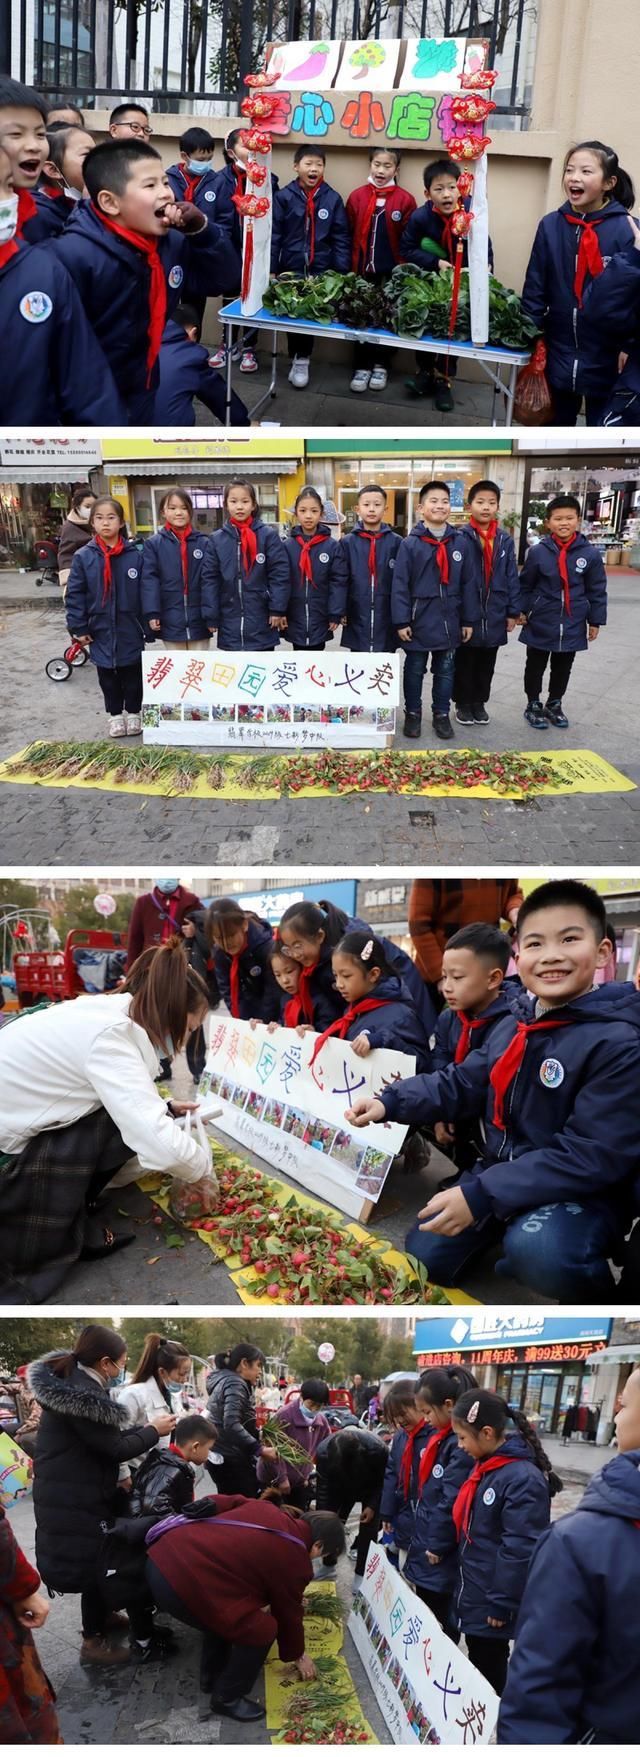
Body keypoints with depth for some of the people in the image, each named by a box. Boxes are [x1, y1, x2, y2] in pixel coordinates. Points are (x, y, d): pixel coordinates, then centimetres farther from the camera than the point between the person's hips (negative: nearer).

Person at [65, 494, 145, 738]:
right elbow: (74, 595, -3)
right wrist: (78, 628, -6)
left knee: (132, 674, 11)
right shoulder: (83, 557, -6)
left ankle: (133, 712, 29)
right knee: (107, 676, 12)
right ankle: (115, 715, 27)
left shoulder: (135, 555, -6)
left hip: (130, 631, 0)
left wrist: (148, 624, -1)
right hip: (100, 631, 1)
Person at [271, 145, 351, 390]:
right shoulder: (284, 197, -3)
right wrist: (271, 270, -4)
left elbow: (341, 239, 1)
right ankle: (295, 359, 21)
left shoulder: (333, 199, -1)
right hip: (290, 269, 0)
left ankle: (302, 361, 17)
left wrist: (342, 274, -3)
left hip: (321, 272, 0)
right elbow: (273, 235, -1)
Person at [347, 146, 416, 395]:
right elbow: (348, 235, 2)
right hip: (363, 269, 1)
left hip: (392, 272, -1)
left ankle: (381, 366, 20)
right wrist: (350, 267, -2)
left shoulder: (405, 200, -4)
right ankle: (361, 367, 16)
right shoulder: (357, 196, -1)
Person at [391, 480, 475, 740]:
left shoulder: (459, 543, 2)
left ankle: (441, 714, 25)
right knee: (414, 670, 10)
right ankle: (413, 714, 24)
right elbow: (400, 585, -9)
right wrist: (401, 621, -13)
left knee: (445, 671, 13)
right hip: (419, 620, -3)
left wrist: (467, 620, 5)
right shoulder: (410, 543, -9)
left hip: (449, 621, 3)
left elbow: (466, 584, 6)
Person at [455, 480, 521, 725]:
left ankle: (479, 702, 30)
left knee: (486, 665, 15)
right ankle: (463, 703, 24)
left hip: (494, 616, 4)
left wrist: (513, 612, 5)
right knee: (464, 663, 9)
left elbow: (512, 578, 6)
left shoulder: (505, 540, 3)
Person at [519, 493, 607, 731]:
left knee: (562, 668, 16)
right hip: (540, 623, -1)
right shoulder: (538, 552, -10)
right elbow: (525, 585, 2)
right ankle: (533, 705, 28)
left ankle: (554, 704, 34)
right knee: (535, 666, 12)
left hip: (572, 626, 2)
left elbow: (597, 591, 1)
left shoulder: (590, 554, -7)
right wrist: (521, 610, 2)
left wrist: (595, 621, 3)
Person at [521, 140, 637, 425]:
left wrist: (629, 349, -13)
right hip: (559, 352, 4)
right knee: (558, 423, 19)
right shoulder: (550, 225, -2)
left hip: (606, 358, -3)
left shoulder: (626, 230, -13)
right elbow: (535, 286, 3)